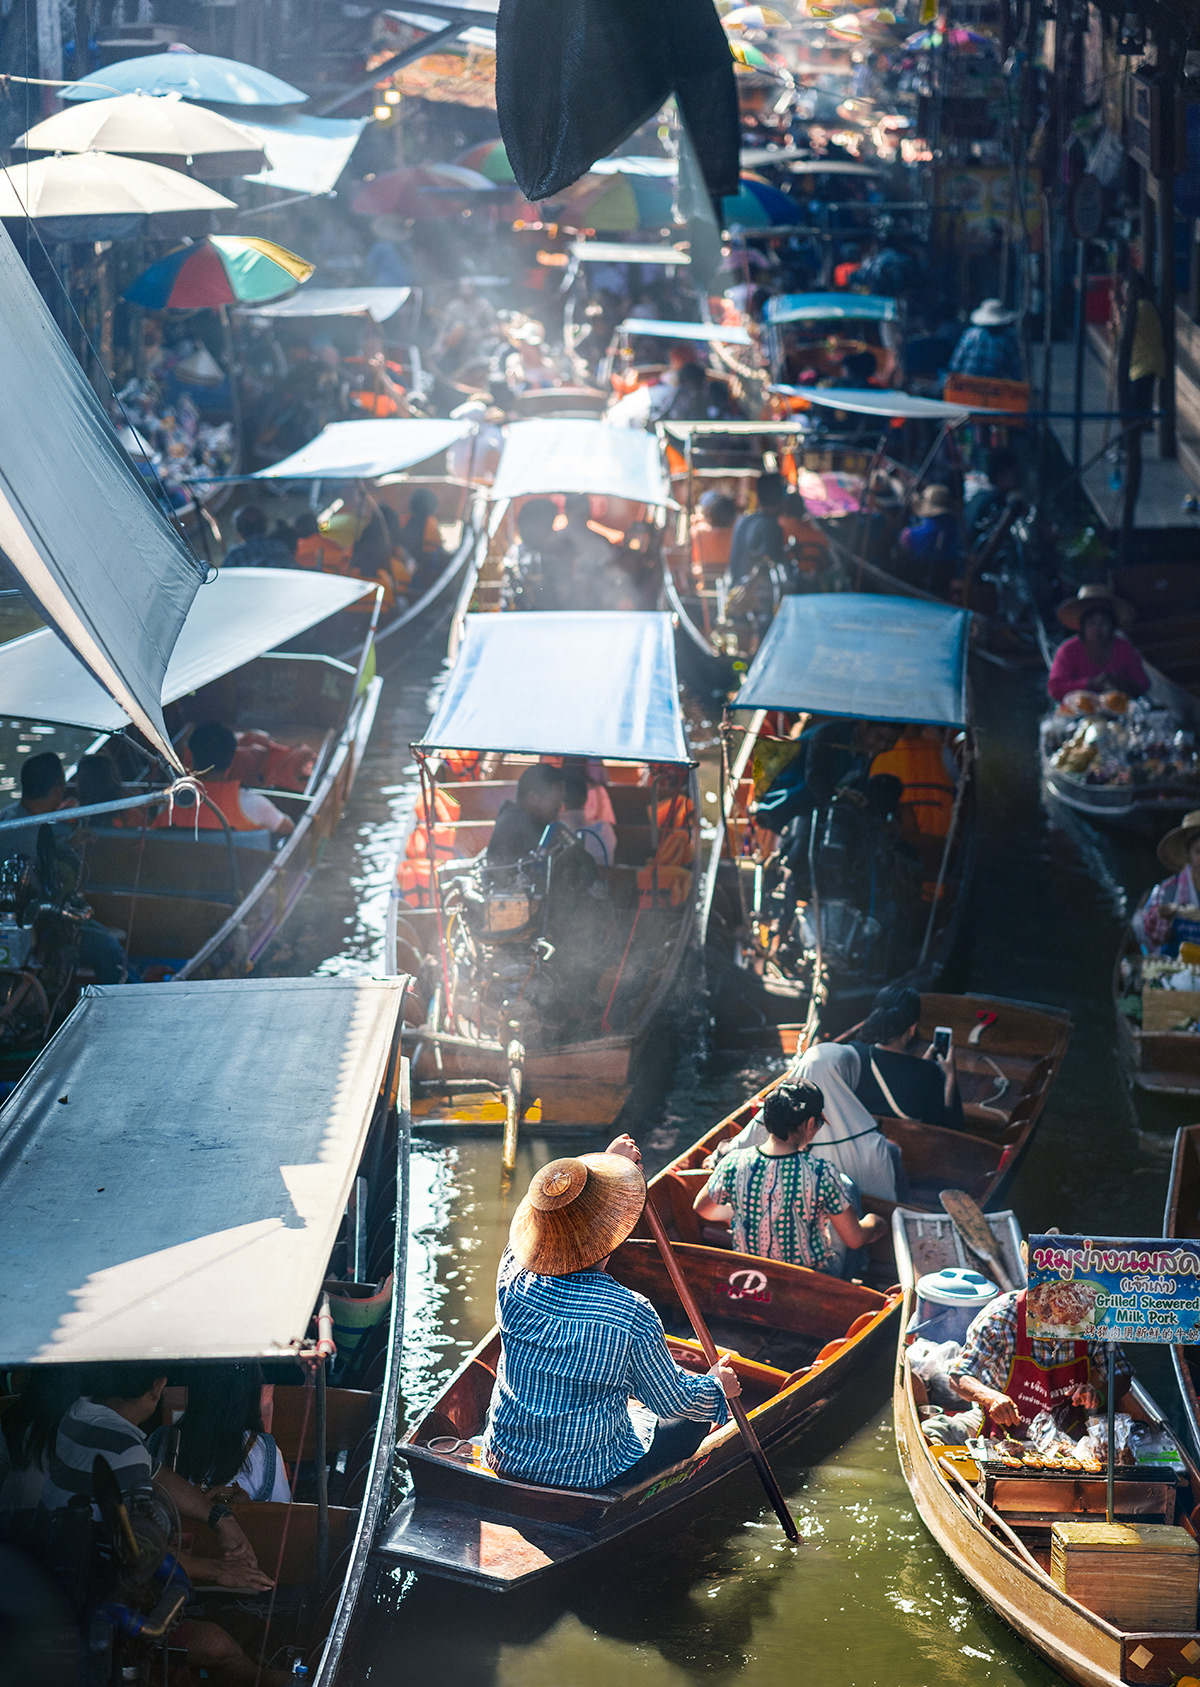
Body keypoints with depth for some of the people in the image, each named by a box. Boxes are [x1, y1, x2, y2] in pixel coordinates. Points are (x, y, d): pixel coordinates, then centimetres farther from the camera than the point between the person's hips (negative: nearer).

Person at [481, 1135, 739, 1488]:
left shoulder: (513, 1277, -16)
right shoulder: (633, 1316, -28)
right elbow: (676, 1401, -11)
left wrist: (610, 1159, 19)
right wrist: (717, 1385, 12)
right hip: (588, 1475, -5)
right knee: (693, 1420, 20)